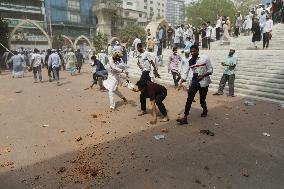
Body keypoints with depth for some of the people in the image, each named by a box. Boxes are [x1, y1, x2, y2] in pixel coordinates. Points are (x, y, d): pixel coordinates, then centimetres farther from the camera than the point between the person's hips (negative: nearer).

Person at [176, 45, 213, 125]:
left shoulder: (205, 58, -8)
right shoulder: (190, 61, 1)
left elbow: (210, 70, -6)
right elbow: (186, 72, -1)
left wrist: (203, 75, -20)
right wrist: (181, 82, -13)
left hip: (203, 82, -3)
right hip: (194, 81, 3)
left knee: (202, 100, 7)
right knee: (189, 99, -10)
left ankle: (205, 110, 42)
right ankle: (185, 117, -9)